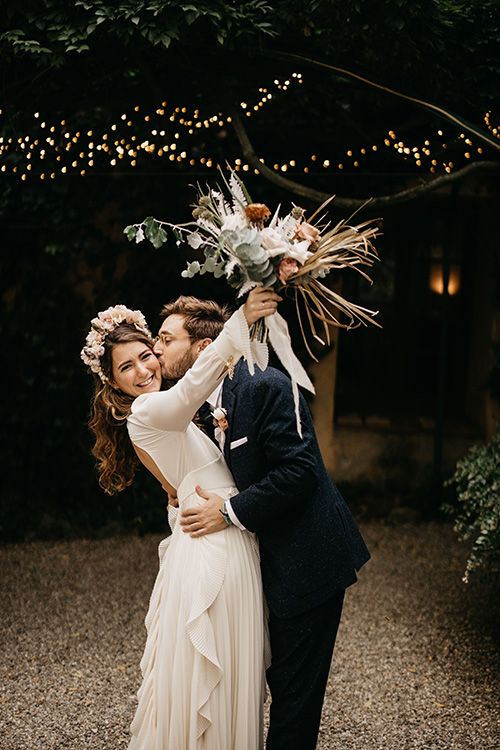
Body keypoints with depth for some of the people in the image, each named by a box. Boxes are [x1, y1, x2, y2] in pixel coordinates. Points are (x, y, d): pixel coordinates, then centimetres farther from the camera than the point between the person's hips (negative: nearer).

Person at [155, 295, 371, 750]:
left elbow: (298, 471, -24)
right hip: (277, 559, 9)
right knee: (280, 676, 19)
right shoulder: (203, 403, 8)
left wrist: (231, 513, -21)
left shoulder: (264, 386, -19)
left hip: (308, 560, -9)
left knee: (295, 684, 0)